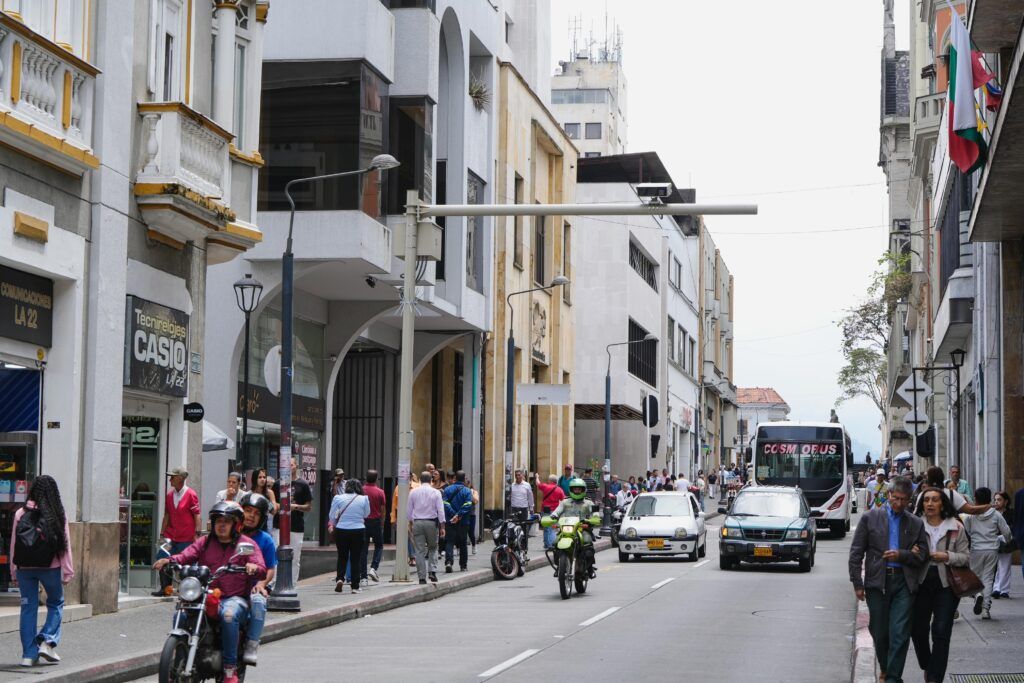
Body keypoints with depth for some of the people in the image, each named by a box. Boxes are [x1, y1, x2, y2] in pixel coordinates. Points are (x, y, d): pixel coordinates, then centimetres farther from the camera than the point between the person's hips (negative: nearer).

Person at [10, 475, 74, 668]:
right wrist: (68, 571, 2)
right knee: (56, 603, 18)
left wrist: (14, 569, 10)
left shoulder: (21, 514, -2)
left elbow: (13, 544, 1)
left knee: (28, 608, 9)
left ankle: (29, 654, 8)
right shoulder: (58, 515, -7)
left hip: (25, 567, 2)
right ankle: (48, 642, 2)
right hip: (50, 567, -2)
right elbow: (65, 545, -5)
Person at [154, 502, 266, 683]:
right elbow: (186, 555, 0)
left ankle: (230, 668, -29)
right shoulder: (204, 542, 18)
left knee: (228, 614, -37)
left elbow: (262, 571, -5)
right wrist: (169, 560, -22)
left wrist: (254, 567, -30)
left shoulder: (247, 544, 8)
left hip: (236, 598, -3)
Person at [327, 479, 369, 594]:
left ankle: (339, 578, -10)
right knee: (355, 559, 7)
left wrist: (331, 525, 18)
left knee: (342, 557, 13)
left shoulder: (338, 498, -5)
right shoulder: (364, 499, -5)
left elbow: (332, 516, 0)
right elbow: (366, 514, 7)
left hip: (341, 531, 0)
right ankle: (355, 586, 7)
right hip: (358, 531, 0)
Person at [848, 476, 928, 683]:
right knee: (879, 631, 9)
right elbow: (856, 553, 3)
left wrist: (901, 555, -13)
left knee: (900, 633, -8)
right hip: (877, 581, 0)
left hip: (904, 582, 0)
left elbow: (922, 555, 5)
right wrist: (857, 583, -2)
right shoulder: (870, 518, 4)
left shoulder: (916, 524, 8)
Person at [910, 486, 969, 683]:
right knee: (917, 629, 5)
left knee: (941, 632, -4)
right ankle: (927, 666, 31)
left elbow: (965, 556, 1)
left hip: (946, 584, -1)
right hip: (921, 583, 1)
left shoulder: (955, 527, -1)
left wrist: (948, 557, -15)